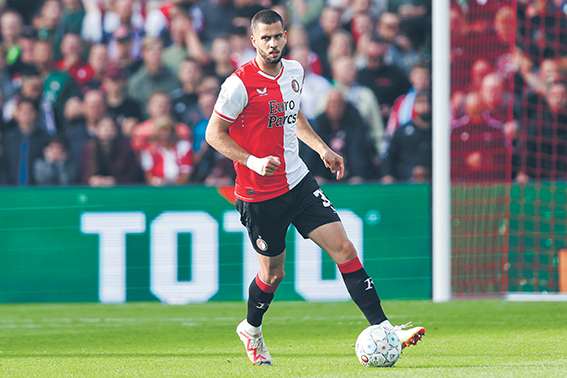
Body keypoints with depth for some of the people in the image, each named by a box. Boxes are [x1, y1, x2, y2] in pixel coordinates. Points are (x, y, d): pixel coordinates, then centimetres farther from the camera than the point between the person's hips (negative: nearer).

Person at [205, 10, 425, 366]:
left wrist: (322, 148, 13)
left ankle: (383, 328, -6)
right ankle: (251, 330, 36)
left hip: (299, 181, 5)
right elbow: (214, 133, -11)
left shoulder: (294, 71, 5)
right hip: (260, 195, -5)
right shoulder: (240, 83, -16)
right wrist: (252, 161, -23)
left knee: (344, 249, -6)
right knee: (273, 273, 6)